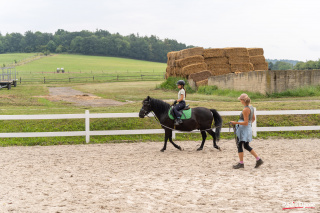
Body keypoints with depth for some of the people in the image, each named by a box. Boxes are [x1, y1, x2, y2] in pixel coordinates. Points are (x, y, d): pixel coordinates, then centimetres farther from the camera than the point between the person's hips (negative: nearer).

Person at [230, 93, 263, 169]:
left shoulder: (245, 110, -22)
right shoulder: (251, 107, 7)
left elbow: (245, 122, -22)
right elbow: (253, 119, 16)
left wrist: (235, 122, -18)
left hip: (243, 129, -9)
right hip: (248, 128, 9)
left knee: (239, 145, 2)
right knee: (246, 146, 18)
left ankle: (241, 163, 9)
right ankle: (258, 159, 16)